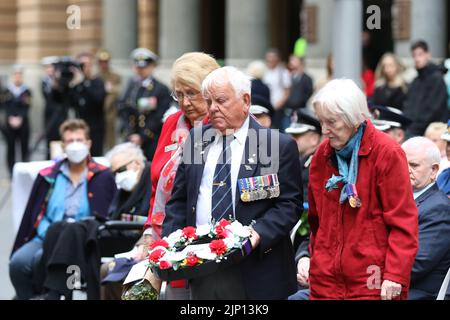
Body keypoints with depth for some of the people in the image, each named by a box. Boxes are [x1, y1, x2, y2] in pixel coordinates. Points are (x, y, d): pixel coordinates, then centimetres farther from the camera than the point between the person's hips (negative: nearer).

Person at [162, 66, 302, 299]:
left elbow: (289, 204, -5)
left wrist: (260, 233, -21)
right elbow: (178, 200, 14)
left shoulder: (279, 145, -3)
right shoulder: (196, 139, 11)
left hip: (255, 273, -4)